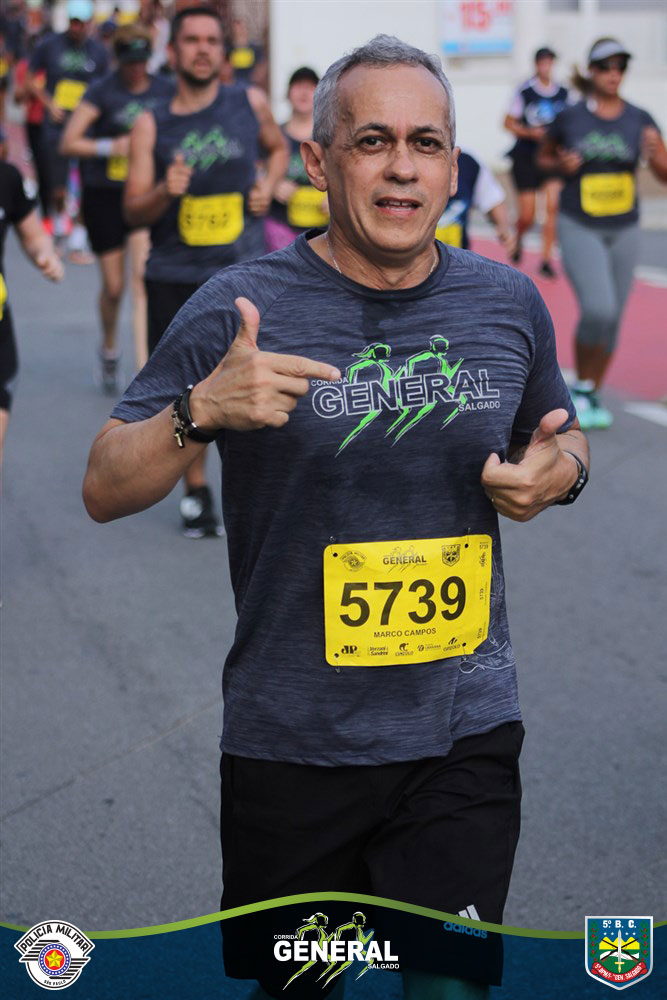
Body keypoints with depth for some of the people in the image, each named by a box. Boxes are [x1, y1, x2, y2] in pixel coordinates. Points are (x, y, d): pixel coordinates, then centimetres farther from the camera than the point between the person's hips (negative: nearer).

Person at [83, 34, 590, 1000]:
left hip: (464, 736, 2)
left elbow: (560, 437, 19)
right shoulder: (240, 307, -9)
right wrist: (200, 410, -26)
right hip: (293, 744, -1)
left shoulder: (508, 303, 1)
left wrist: (555, 471, -5)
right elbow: (105, 489, -7)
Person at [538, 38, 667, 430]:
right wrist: (561, 165, -10)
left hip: (624, 230, 3)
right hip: (580, 228, -3)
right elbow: (544, 156, 12)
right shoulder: (570, 118, -4)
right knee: (598, 309, -19)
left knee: (612, 319, 8)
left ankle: (594, 397, 27)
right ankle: (581, 387, 4)